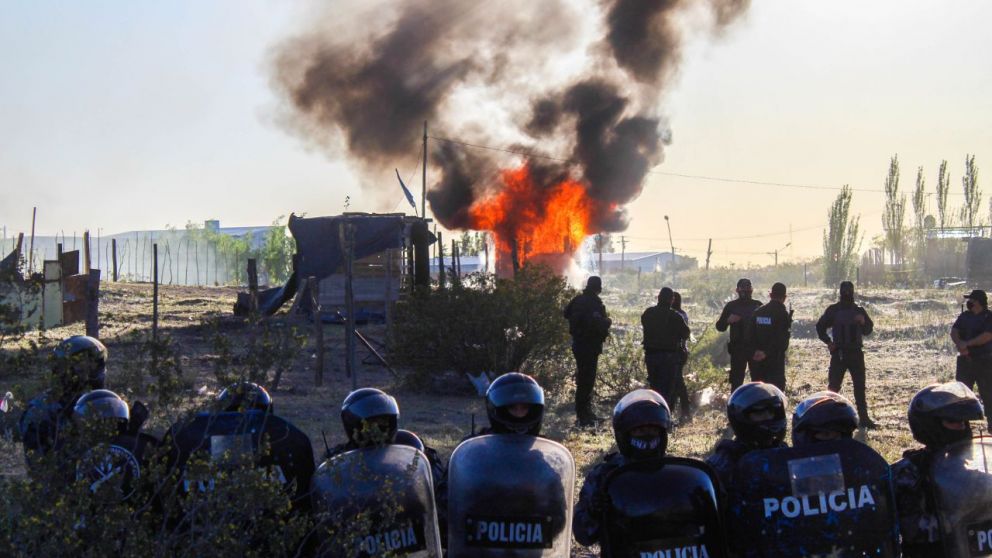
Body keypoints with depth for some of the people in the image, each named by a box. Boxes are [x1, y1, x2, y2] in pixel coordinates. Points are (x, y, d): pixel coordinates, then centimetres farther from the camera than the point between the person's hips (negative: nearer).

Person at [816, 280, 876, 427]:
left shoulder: (859, 311, 9)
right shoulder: (833, 310, 2)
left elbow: (868, 330, 10)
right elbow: (820, 327, 8)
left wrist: (863, 322, -11)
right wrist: (828, 341, -4)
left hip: (856, 353, 3)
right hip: (839, 353, -2)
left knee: (860, 386, 3)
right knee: (833, 385, -4)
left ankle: (863, 417, 7)